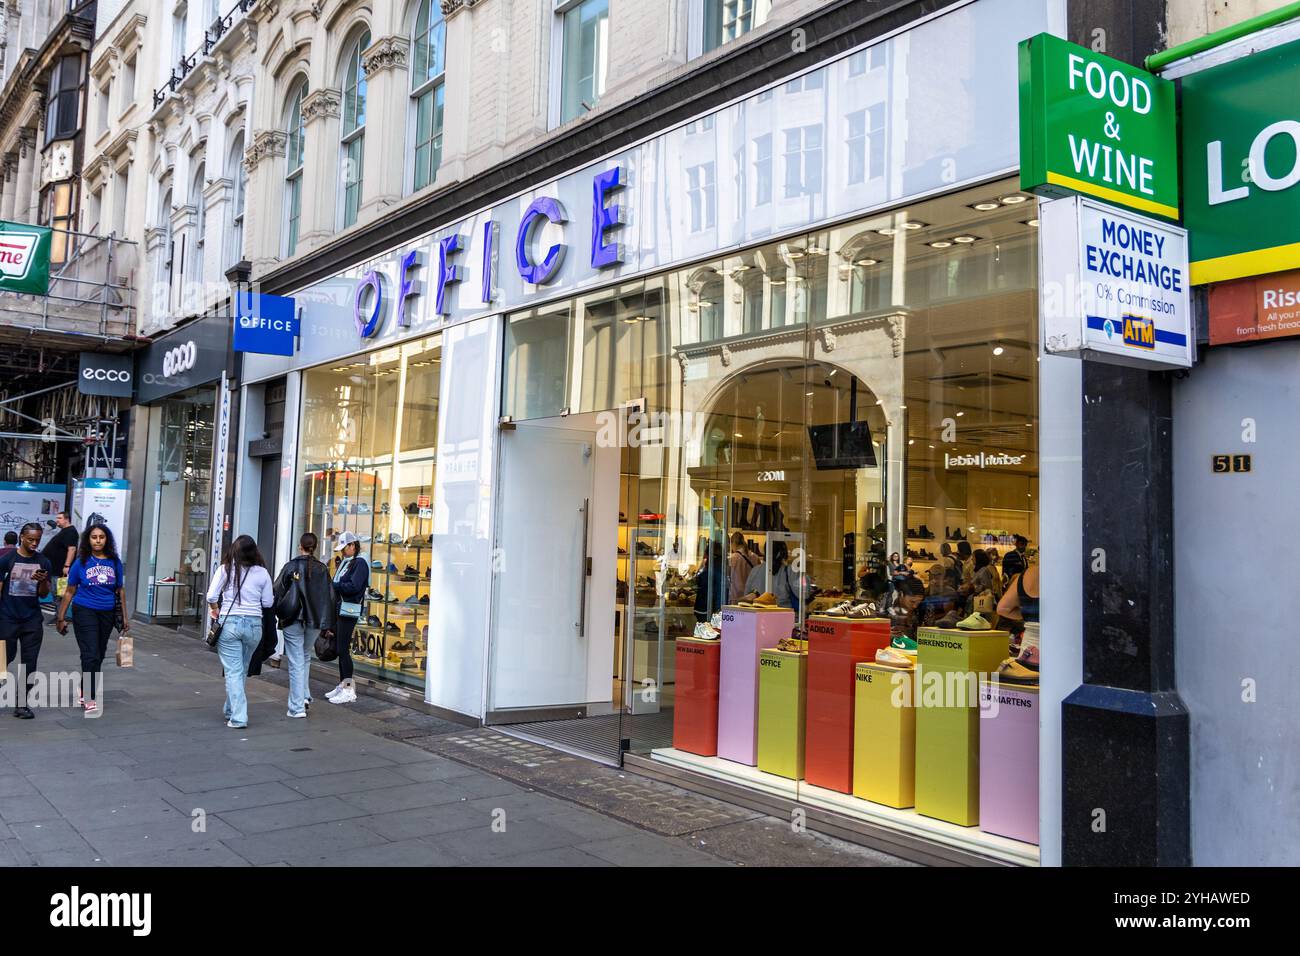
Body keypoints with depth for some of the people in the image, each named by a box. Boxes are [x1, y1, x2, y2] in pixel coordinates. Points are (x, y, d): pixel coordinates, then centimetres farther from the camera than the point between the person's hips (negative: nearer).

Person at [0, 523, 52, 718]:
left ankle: (21, 704, 9)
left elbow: (44, 595, 7)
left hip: (33, 621, 2)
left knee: (30, 663, 2)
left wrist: (43, 581, -14)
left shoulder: (43, 562, 4)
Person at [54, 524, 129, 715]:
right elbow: (70, 591, 2)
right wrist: (61, 617, 2)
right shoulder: (81, 563, -4)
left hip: (107, 614, 4)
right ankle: (89, 699, -4)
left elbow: (120, 590, 11)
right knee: (91, 654, -9)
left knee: (99, 655, 11)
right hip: (85, 612, -3)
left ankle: (84, 690, 29)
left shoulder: (114, 562, 3)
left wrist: (125, 617, 12)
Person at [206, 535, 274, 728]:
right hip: (254, 625, 2)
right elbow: (268, 602, 4)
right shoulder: (262, 573, 0)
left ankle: (237, 718, -4)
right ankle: (231, 710, 32)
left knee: (233, 671, 2)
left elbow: (211, 597, -6)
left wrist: (216, 610, 15)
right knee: (242, 670, 19)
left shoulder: (225, 569, -4)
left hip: (229, 623, -2)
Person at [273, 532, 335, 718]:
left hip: (293, 620, -3)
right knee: (305, 658, 23)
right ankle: (305, 696, 16)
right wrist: (328, 625, 9)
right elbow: (329, 597, 3)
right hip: (315, 621, 3)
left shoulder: (290, 566, -6)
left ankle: (297, 707, 0)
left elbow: (277, 592, -4)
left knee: (296, 662, 1)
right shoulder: (322, 569, 1)